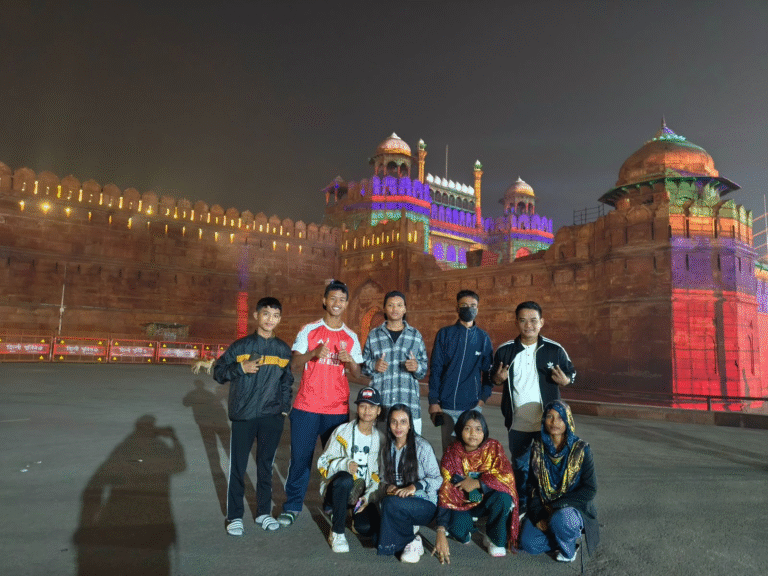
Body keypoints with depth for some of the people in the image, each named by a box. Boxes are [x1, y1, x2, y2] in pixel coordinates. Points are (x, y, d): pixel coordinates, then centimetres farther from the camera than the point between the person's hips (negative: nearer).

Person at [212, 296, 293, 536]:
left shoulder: (283, 350, 6)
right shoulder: (241, 346, -2)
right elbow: (219, 372, -1)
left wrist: (284, 408, 10)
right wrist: (241, 368, -16)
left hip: (272, 417, 2)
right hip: (243, 416, -2)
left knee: (266, 465, 12)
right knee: (237, 466, 5)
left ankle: (264, 512, 26)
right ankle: (234, 516, 20)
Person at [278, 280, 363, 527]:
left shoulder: (351, 337, 9)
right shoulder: (309, 330, 3)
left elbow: (357, 374, 7)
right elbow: (294, 363, -3)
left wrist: (350, 360, -14)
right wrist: (314, 353, -21)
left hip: (338, 408, 2)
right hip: (307, 406, -1)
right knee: (300, 457, 3)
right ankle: (292, 506, 17)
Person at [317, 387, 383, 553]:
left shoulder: (380, 438, 4)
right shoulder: (343, 432, -5)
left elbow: (380, 476, 5)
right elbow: (323, 463, -7)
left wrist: (368, 497, -11)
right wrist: (344, 464, -27)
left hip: (362, 493, 2)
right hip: (335, 489, -2)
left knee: (367, 528, -24)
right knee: (345, 479, -36)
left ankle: (355, 514, 15)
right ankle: (336, 533, -17)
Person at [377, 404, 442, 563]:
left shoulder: (422, 447, -10)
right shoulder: (387, 449, 8)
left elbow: (437, 479, -11)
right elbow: (384, 478, 13)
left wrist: (414, 487, -27)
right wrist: (388, 487, -10)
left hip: (424, 505, -5)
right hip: (400, 504, 5)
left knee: (391, 503, -32)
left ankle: (412, 542, -8)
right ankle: (409, 528, 8)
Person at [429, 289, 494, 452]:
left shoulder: (483, 338, 7)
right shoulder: (445, 334, 3)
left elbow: (488, 372, 11)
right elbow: (435, 369, 1)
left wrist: (483, 398, -1)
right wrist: (433, 401, -4)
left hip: (473, 406, 1)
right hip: (447, 406, -1)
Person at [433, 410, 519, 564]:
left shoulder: (493, 448, -14)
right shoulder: (452, 454, -14)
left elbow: (507, 477, -24)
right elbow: (445, 494, -17)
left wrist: (477, 483, -25)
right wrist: (441, 531, -24)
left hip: (487, 499, 0)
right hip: (462, 502, 0)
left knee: (503, 497, -32)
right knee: (458, 530, -30)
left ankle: (495, 539, -3)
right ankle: (468, 527, 10)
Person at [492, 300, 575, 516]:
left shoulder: (555, 350, -5)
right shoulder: (505, 350, -1)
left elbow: (571, 373, 6)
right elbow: (493, 377, 10)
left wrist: (565, 380, -16)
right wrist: (498, 379, -13)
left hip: (547, 422, -2)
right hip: (518, 423, 2)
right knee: (519, 465, 16)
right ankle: (521, 505, 33)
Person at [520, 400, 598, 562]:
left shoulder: (581, 450, -11)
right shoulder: (538, 448, -1)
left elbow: (590, 490, -12)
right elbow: (532, 485, 4)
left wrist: (556, 506, -19)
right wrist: (538, 515, -10)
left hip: (573, 507, -3)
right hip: (544, 508, 4)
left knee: (559, 520, -35)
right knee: (528, 544, -15)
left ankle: (568, 550, -1)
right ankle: (569, 533, 10)